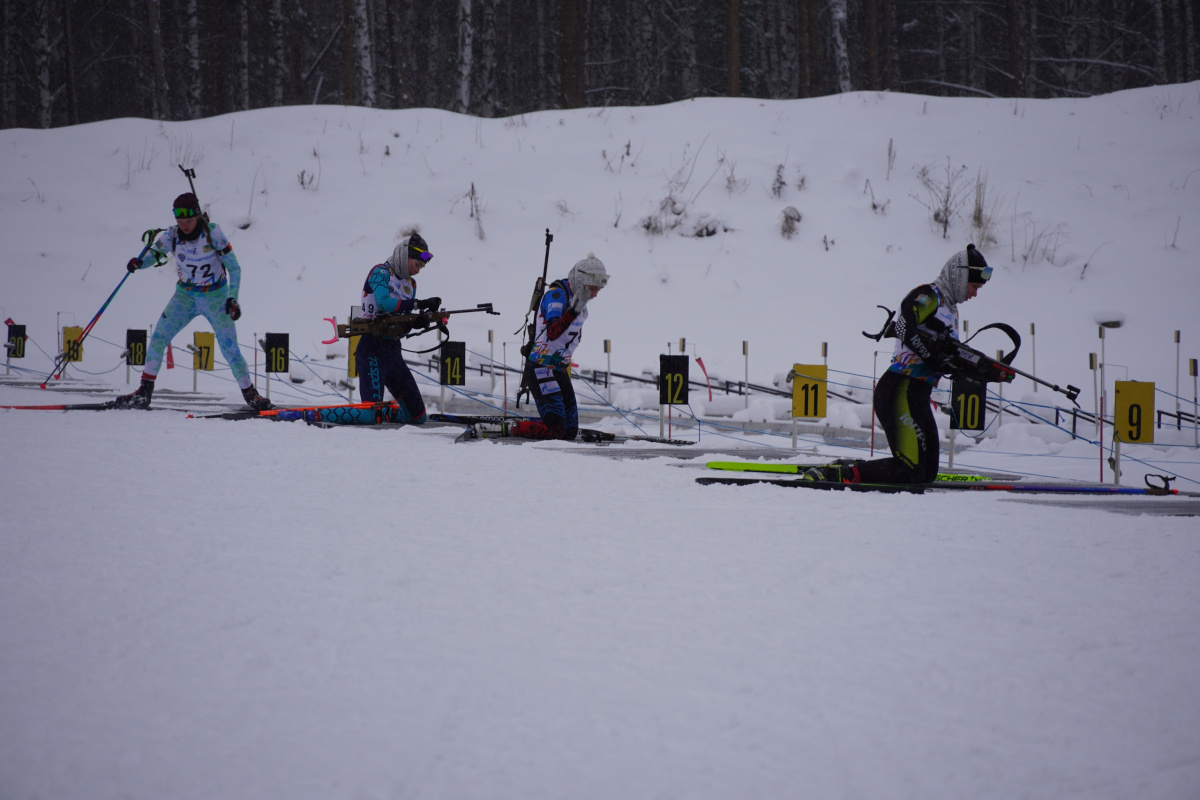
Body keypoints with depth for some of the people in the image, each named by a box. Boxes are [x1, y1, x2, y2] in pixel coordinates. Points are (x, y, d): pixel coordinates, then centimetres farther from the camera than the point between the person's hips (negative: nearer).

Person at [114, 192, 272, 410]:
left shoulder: (212, 233, -18)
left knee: (230, 349, -7)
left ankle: (250, 394, 10)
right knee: (158, 338, -10)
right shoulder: (171, 237, -10)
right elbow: (153, 255, 0)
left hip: (215, 298, -3)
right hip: (185, 296, 3)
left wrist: (232, 299, -19)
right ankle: (144, 393, -1)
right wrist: (138, 263, -24)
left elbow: (234, 267, -12)